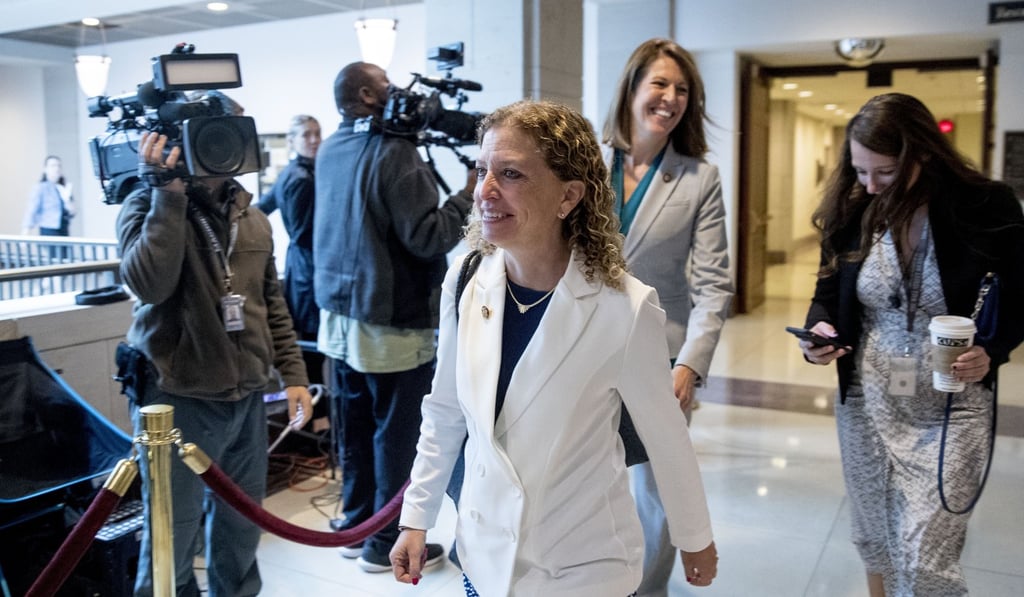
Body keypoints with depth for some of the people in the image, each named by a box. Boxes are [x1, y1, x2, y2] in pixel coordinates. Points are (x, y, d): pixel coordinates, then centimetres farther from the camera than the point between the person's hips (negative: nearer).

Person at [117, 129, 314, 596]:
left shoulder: (252, 218, 8)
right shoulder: (148, 206, -6)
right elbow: (149, 284, -25)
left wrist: (293, 373, 9)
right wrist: (167, 191, -24)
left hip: (246, 398, 5)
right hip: (178, 401, -5)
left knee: (241, 528, 15)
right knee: (173, 537, 4)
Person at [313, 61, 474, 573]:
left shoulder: (329, 150, 9)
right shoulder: (394, 151, -18)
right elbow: (427, 238, -21)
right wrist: (467, 196, -7)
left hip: (339, 312, 9)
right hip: (391, 320, -8)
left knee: (355, 428, 17)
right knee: (397, 433, 3)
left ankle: (356, 527, 28)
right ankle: (387, 543, 14)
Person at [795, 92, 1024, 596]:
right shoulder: (851, 212, -3)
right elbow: (829, 293, 8)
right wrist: (818, 329, -14)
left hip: (950, 410, -3)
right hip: (864, 405, 3)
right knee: (873, 541, 18)